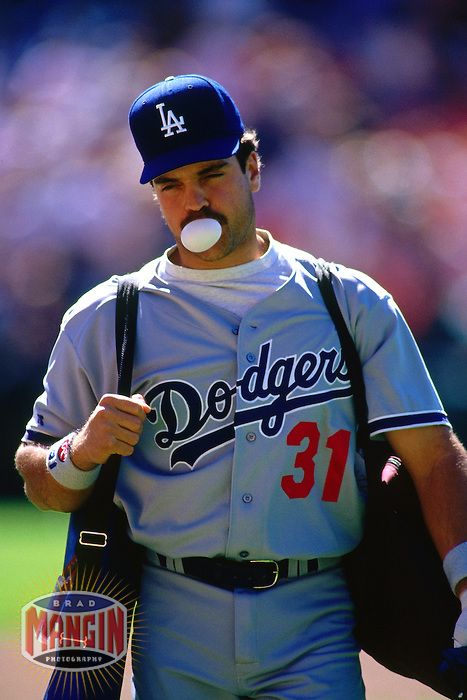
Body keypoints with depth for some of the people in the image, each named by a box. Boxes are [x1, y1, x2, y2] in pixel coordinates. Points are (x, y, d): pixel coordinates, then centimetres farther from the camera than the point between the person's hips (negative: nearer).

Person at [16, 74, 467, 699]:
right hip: (175, 630, 0)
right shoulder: (104, 320, 8)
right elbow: (39, 482, 12)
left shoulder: (353, 304, 8)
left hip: (311, 630, 0)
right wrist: (80, 453, -12)